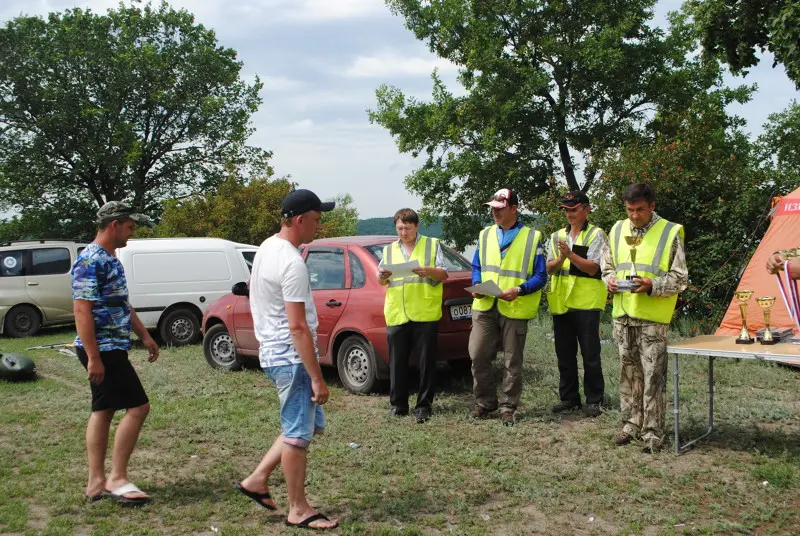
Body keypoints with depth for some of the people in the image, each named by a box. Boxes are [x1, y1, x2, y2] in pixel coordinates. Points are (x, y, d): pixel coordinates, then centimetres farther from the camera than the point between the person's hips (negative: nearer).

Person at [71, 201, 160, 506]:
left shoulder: (110, 260, 14)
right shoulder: (90, 262, -17)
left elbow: (122, 305, 23)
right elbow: (82, 311, -22)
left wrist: (145, 336, 20)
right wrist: (93, 357, -25)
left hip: (112, 348, 10)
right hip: (103, 350, -10)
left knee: (103, 410, 11)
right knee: (137, 407, -9)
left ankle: (97, 481, 17)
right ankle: (117, 479, -3)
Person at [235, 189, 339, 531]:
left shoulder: (267, 247, 10)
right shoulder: (292, 263, -22)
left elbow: (258, 302, 20)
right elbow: (298, 326, -24)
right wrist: (317, 378, -21)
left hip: (274, 353, 10)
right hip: (291, 358, -10)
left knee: (310, 425, 19)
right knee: (298, 434, 1)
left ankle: (257, 480, 24)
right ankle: (298, 511, 12)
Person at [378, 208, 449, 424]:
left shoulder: (432, 245, 8)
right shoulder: (389, 249, 17)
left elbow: (444, 274, 3)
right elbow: (381, 281, 17)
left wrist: (428, 271, -18)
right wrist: (382, 275, -7)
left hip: (425, 314, -2)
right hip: (396, 315, 3)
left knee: (426, 361, 0)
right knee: (397, 362, 5)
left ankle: (424, 406, 8)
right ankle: (398, 404, 14)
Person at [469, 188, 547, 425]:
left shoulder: (532, 238, 0)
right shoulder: (485, 235, 12)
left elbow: (540, 276, -2)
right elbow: (476, 267, 17)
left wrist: (519, 290, -19)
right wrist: (477, 285, -4)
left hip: (515, 309, -3)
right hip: (485, 307, 3)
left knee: (512, 362, 4)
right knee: (478, 355, -1)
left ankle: (508, 407, 17)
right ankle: (485, 401, 17)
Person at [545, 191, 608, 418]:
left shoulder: (596, 235, -3)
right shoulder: (557, 236, 13)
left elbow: (593, 267, -12)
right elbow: (549, 268, 5)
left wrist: (570, 254, -23)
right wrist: (561, 258, -15)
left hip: (586, 303, -5)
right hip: (561, 303, 5)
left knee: (590, 355, 0)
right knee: (565, 355, 11)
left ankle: (593, 400, 9)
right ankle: (568, 397, 21)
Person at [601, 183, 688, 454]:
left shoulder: (670, 233, -5)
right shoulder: (617, 230, 9)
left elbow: (679, 279, -4)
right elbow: (607, 267, 20)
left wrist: (652, 285, -20)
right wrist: (610, 280, -2)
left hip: (653, 318, -5)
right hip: (623, 316, 5)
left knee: (653, 377, -4)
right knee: (629, 374, 13)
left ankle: (653, 432, 5)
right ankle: (631, 424, 24)